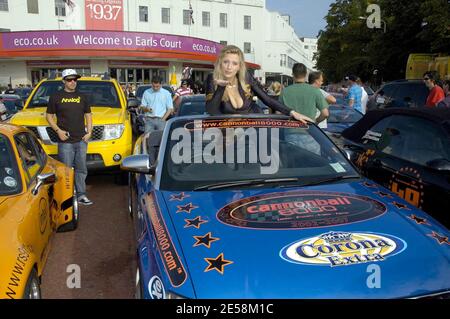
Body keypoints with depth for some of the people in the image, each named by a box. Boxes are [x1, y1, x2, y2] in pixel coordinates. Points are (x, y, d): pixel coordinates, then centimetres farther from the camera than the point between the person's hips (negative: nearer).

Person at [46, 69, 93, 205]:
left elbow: (88, 115, 18)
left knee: (81, 169, 8)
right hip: (65, 141, -3)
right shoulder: (56, 97, 4)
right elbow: (49, 116, 7)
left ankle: (81, 195, 16)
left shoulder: (82, 97, 14)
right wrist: (58, 130, -8)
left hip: (81, 140, 3)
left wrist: (89, 131, 4)